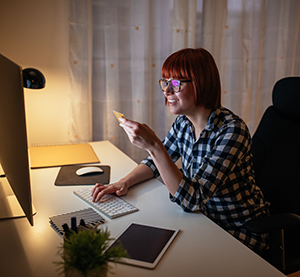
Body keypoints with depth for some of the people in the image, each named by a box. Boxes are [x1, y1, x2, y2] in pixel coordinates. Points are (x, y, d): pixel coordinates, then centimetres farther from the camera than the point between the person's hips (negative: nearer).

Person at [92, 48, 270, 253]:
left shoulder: (232, 130, -28)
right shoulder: (184, 122, -6)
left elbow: (193, 200, -32)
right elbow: (157, 162, 10)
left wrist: (153, 145, -38)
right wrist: (124, 182, -9)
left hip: (240, 234, -6)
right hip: (205, 221, 6)